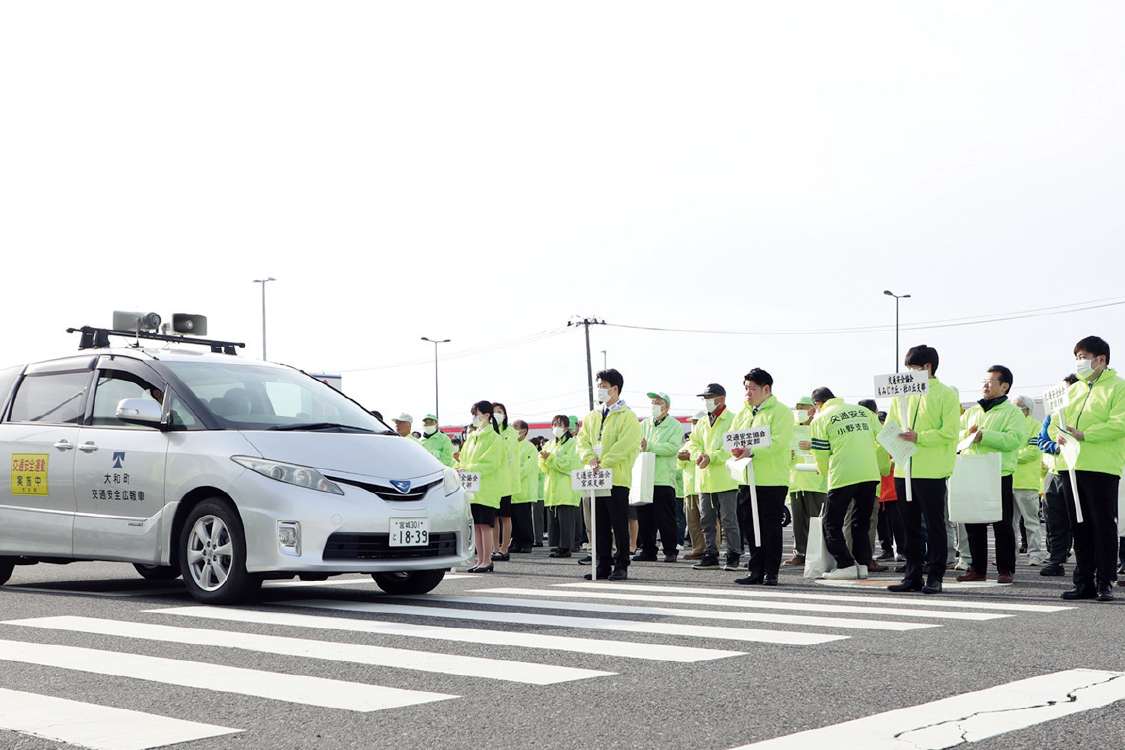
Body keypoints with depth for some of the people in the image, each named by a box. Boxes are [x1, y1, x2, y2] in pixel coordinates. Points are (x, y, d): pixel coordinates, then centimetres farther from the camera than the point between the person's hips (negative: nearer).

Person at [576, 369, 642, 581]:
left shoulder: (627, 416, -4)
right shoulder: (592, 416, 17)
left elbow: (625, 444, -14)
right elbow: (582, 439, 12)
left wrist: (604, 464, -19)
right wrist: (589, 458, -7)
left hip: (617, 478, -6)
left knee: (619, 524, -2)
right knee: (600, 524, 8)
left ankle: (621, 565, 5)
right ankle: (603, 564, 14)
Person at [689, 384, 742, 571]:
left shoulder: (732, 420, -4)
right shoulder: (702, 423, 18)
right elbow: (694, 442, 17)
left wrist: (711, 457, -20)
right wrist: (699, 454, -6)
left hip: (725, 479, -7)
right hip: (705, 479, 7)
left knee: (729, 520, -4)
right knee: (706, 520, 8)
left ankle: (733, 557, 3)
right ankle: (710, 556, 14)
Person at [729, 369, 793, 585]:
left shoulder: (780, 412, -6)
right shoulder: (743, 413, 17)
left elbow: (778, 442, -17)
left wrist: (752, 452, -26)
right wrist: (736, 449, -7)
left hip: (772, 480, -7)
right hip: (747, 479, 7)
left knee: (770, 528, -3)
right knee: (750, 527, 8)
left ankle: (770, 573, 4)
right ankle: (756, 570, 16)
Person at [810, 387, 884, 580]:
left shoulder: (820, 420, 3)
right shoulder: (863, 411, 15)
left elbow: (822, 456, 4)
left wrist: (826, 472, 26)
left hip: (843, 477, -5)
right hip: (870, 475, 5)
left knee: (832, 524, 6)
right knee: (861, 522, 16)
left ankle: (846, 565, -2)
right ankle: (862, 564, 13)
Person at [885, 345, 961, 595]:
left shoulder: (946, 394, -2)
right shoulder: (902, 394, 15)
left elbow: (949, 432, -10)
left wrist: (918, 438, -20)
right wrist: (897, 437, -6)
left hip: (931, 471, -6)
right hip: (904, 470, 6)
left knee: (934, 525, 0)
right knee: (910, 526, 9)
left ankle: (934, 576, 6)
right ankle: (913, 576, 15)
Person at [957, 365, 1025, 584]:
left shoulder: (1012, 412, 1)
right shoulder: (972, 412, 20)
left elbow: (1015, 439, -15)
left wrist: (982, 435, -18)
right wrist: (967, 433, -3)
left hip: (999, 476, -5)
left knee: (1002, 525, -1)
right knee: (973, 525, 6)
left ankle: (1006, 569, 7)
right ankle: (977, 568, 14)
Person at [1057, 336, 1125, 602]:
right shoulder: (1074, 390, 19)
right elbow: (1060, 419, 20)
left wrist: (1083, 435, -19)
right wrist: (1060, 434, -3)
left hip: (1102, 469, -7)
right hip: (1074, 467, 7)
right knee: (1080, 527, 9)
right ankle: (1084, 582, 15)